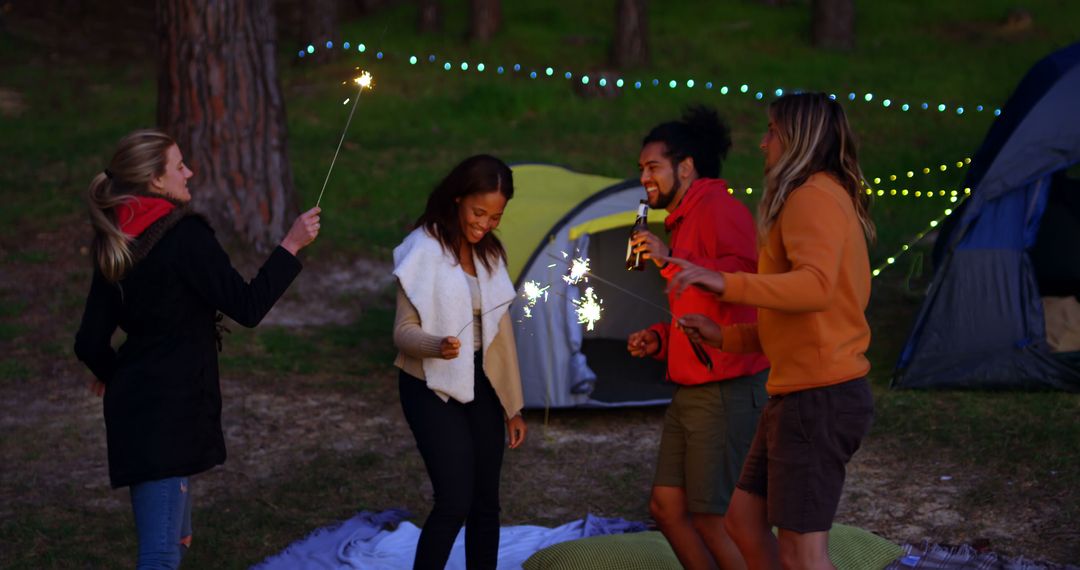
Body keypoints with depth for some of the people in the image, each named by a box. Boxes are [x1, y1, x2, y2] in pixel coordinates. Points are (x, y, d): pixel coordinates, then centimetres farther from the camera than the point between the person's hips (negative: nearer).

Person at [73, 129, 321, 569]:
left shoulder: (115, 243, 7)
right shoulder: (186, 235, -15)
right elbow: (247, 308, -15)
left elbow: (90, 343, 8)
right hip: (172, 409, -9)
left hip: (133, 402, 9)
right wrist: (291, 244, -8)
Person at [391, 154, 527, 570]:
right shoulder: (425, 250, -13)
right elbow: (403, 332, -14)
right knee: (455, 502, -14)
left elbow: (500, 332, 13)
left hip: (481, 386, 6)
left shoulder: (490, 254, 7)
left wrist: (513, 405, 13)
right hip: (434, 390, -6)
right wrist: (436, 345, -37)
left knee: (485, 503, 8)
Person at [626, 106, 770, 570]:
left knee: (714, 519, -7)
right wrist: (659, 339, 13)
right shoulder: (681, 222, 20)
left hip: (727, 390, -10)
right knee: (667, 506, 11)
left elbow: (747, 275, -30)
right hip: (689, 391, 10)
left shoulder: (718, 208, -12)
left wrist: (671, 260, -29)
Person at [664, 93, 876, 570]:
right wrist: (726, 338, 21)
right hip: (797, 393, 11)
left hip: (818, 398, -11)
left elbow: (817, 286, -31)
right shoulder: (829, 198, 20)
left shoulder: (813, 196, -12)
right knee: (744, 521, 15)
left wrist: (727, 284, -37)